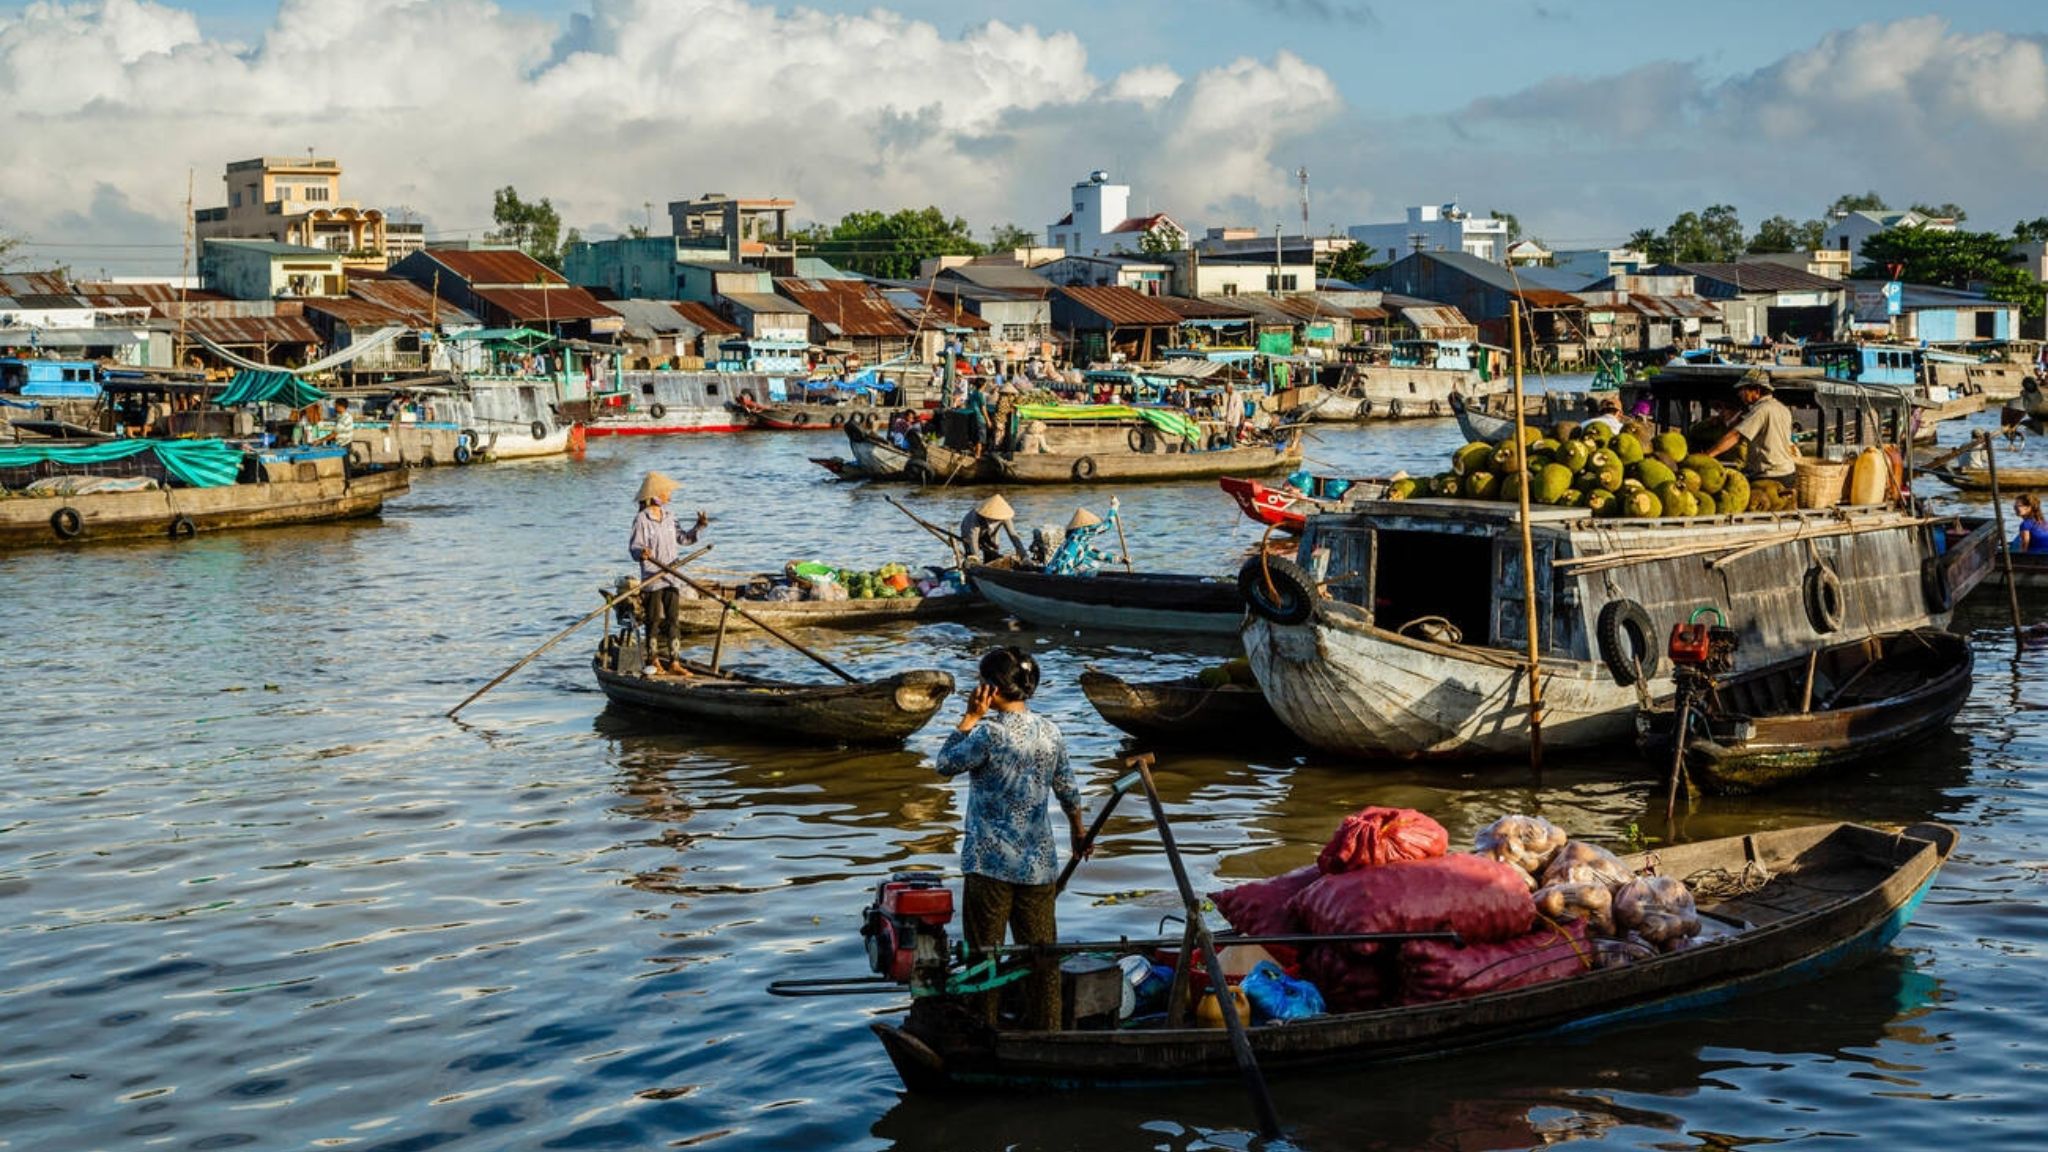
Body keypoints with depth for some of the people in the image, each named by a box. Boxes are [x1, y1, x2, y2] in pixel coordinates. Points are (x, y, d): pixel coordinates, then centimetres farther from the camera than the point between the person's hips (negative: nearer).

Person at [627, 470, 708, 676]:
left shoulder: (668, 518, 12)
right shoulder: (642, 519, -10)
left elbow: (683, 538, 18)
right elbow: (633, 546, -14)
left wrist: (698, 527, 4)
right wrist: (641, 552, -35)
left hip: (672, 577, 6)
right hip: (652, 579, -6)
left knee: (673, 620, 5)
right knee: (654, 620, 1)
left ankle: (673, 662, 8)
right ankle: (653, 661, 13)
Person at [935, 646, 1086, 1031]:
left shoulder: (989, 732, -17)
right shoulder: (1050, 732, 2)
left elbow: (946, 764, -5)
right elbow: (1068, 790, 12)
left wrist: (970, 718, -3)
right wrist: (1078, 830, 28)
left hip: (992, 862, -5)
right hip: (1039, 862, 5)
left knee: (985, 949, 5)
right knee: (1041, 949, 11)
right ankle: (1046, 1027, 17)